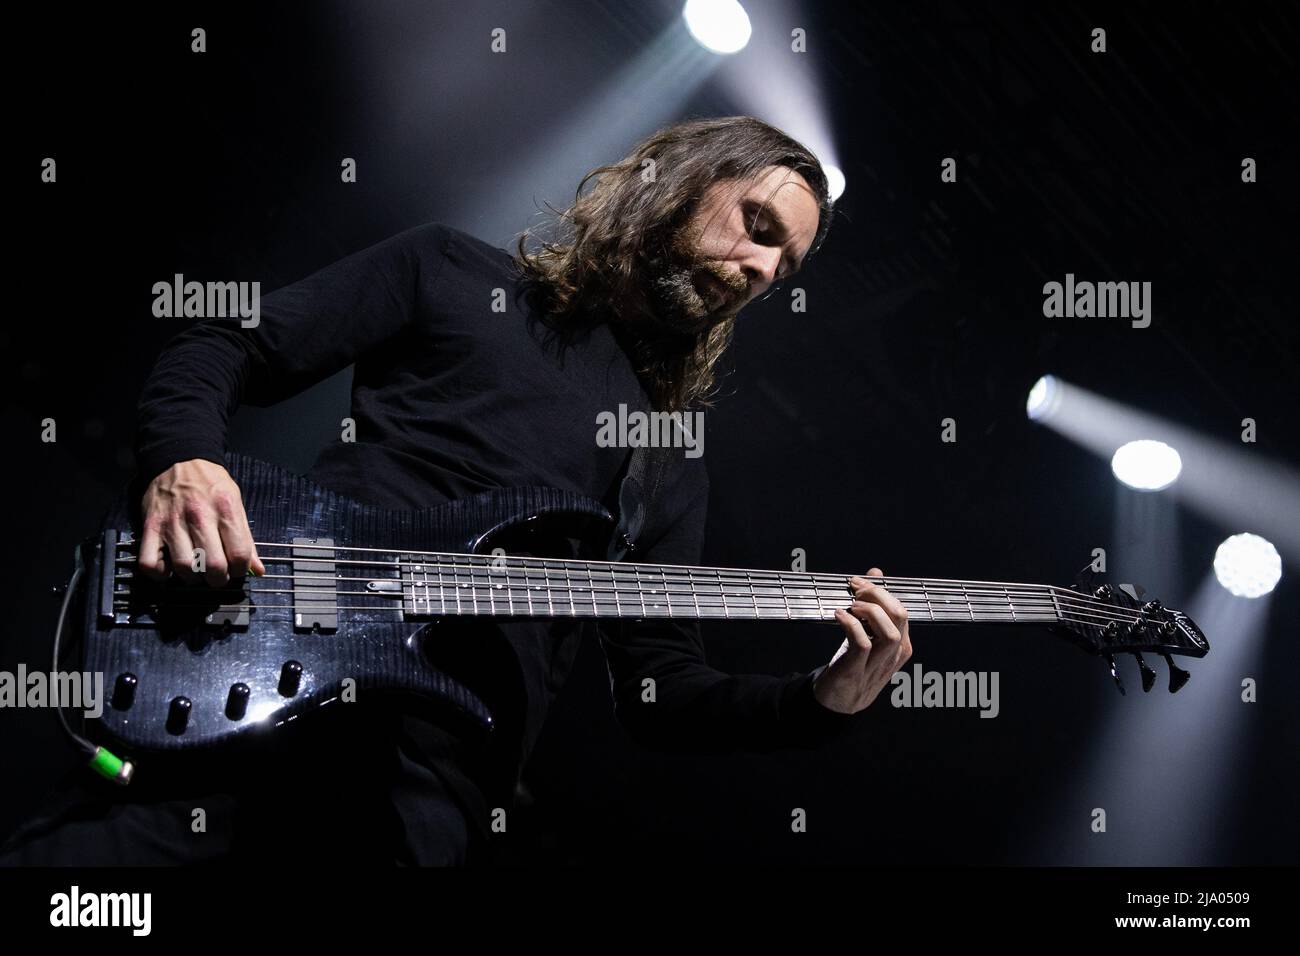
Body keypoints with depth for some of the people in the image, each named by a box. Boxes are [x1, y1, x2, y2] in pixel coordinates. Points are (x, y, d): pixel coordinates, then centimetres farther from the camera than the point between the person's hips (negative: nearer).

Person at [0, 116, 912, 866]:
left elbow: (663, 692, 19)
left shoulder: (671, 463, 23)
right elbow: (222, 352, 14)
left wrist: (822, 701, 1)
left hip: (440, 779, 3)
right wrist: (184, 460, -8)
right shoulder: (452, 272, 17)